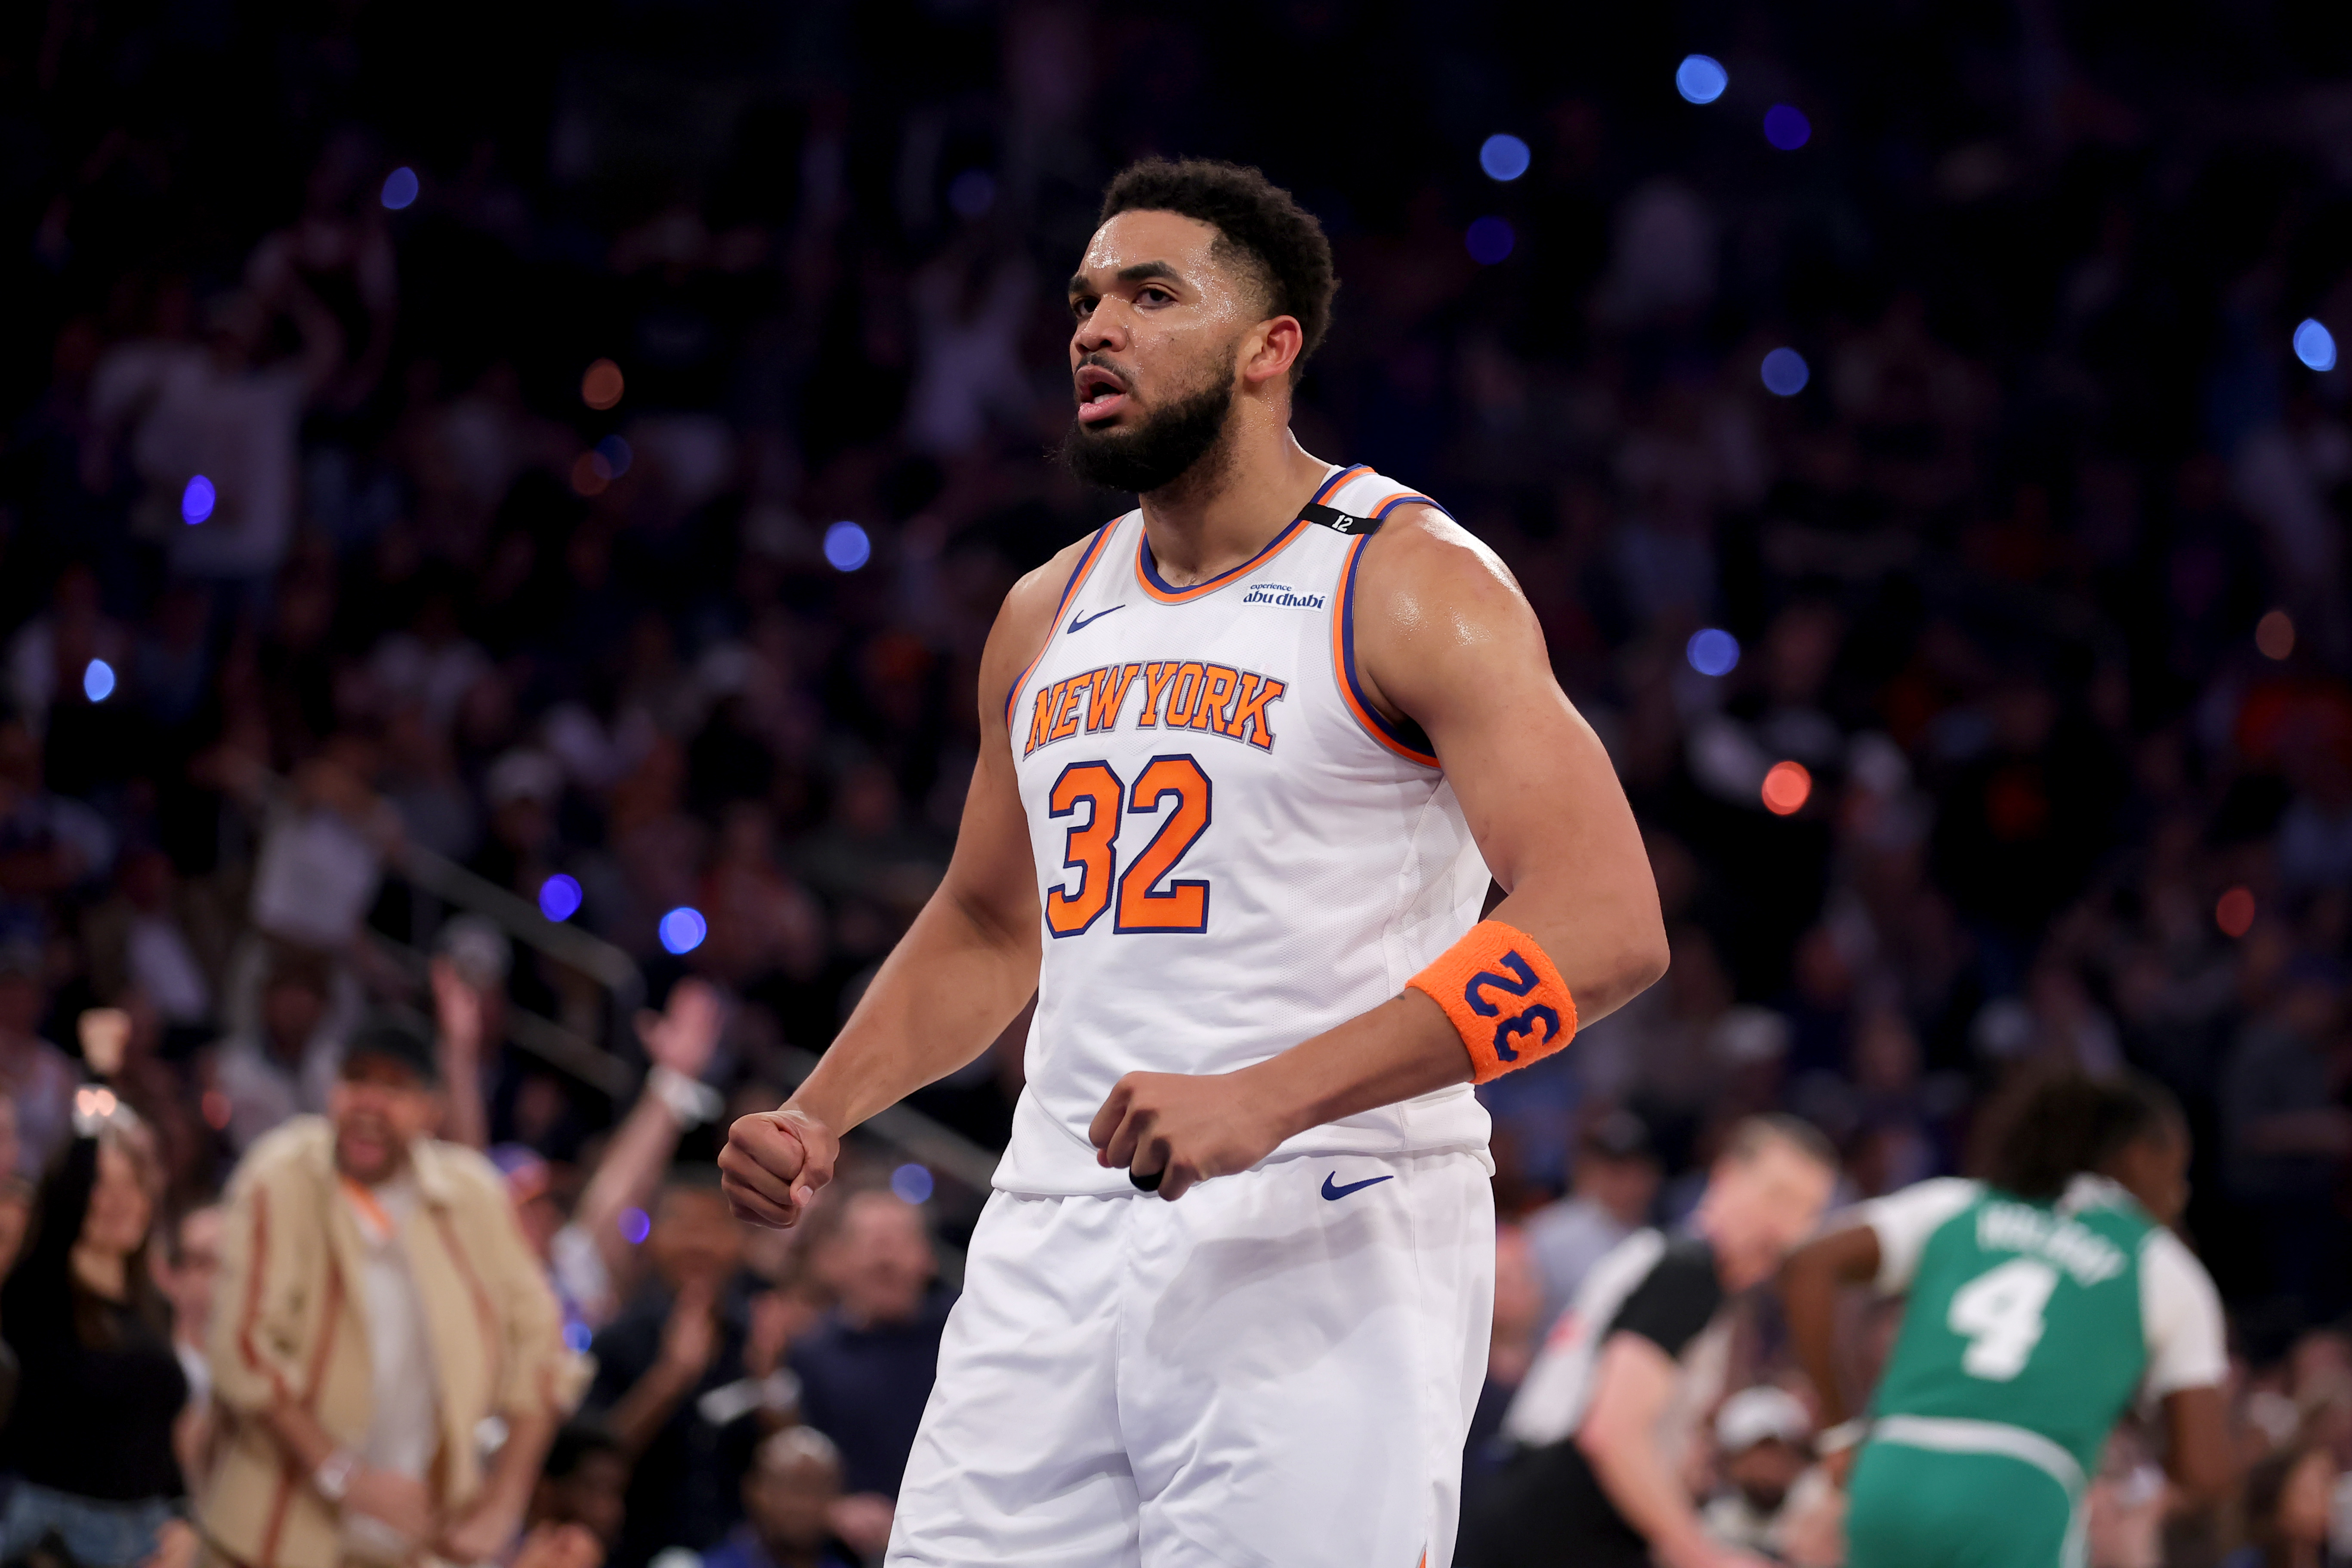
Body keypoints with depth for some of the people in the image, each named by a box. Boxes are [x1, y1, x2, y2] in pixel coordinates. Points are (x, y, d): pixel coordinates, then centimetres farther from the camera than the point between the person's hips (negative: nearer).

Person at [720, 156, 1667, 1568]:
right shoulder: (1049, 616, 16)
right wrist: (821, 1118, 12)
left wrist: (1266, 1100, -24)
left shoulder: (1412, 584, -6)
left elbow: (1605, 930, -17)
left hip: (1325, 1248, -6)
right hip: (1055, 1241, 6)